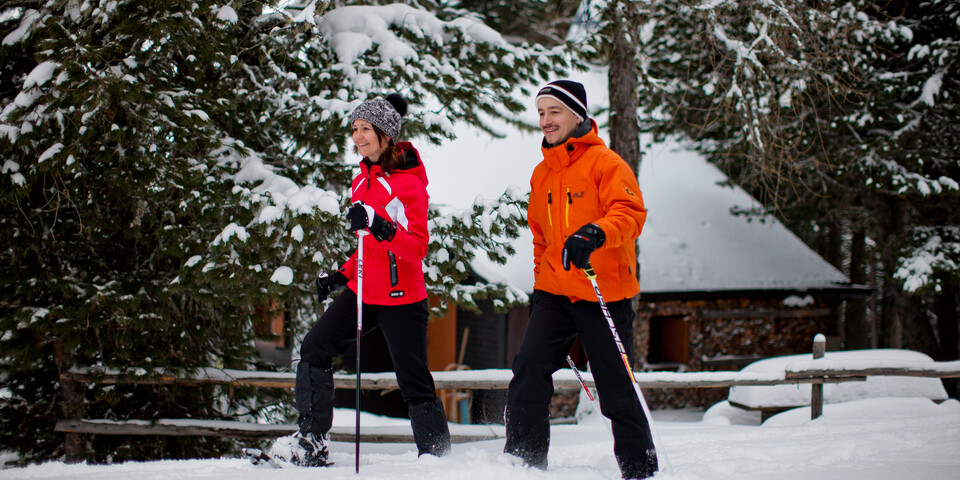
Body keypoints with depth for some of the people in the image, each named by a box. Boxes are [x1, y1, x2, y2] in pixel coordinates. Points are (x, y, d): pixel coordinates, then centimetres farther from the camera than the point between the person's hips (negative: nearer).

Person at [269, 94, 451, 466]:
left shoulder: (408, 183, -12)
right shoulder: (362, 182, 13)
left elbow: (416, 247, -20)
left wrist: (379, 226, -33)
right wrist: (341, 275, 14)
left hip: (401, 297, -8)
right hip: (363, 292, 8)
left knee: (413, 383, -4)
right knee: (314, 350, 0)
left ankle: (437, 455, 6)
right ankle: (312, 442, 5)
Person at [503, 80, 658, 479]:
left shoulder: (605, 162, -5)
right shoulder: (542, 173, 15)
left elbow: (631, 213, -19)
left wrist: (595, 233, -37)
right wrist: (540, 281, 23)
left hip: (604, 295, -5)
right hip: (555, 295, 5)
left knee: (617, 388, 0)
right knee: (529, 371, -11)